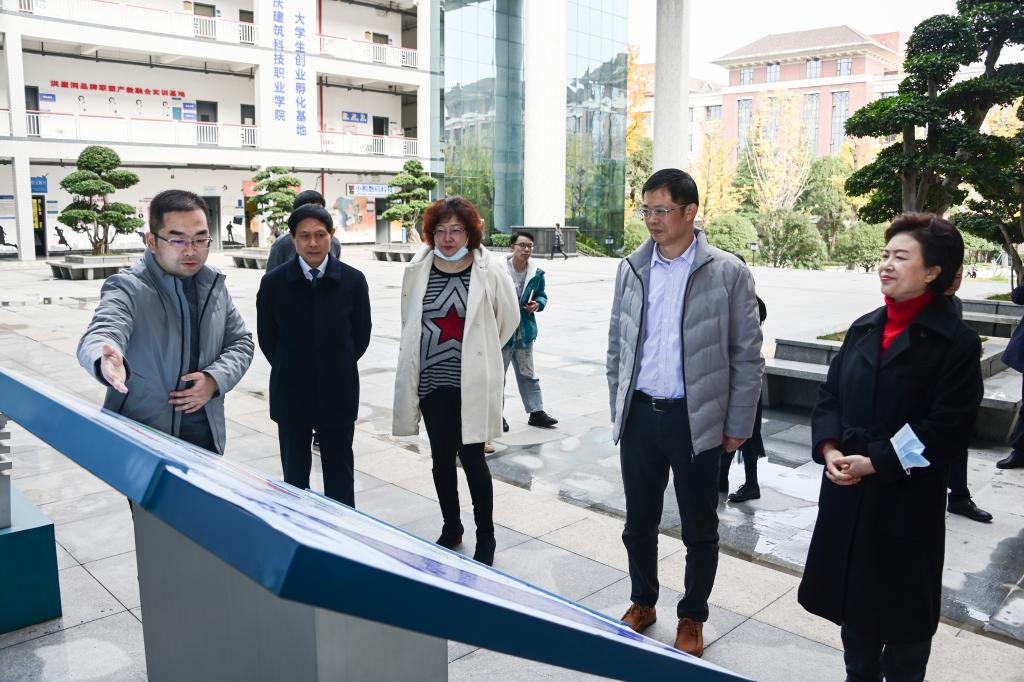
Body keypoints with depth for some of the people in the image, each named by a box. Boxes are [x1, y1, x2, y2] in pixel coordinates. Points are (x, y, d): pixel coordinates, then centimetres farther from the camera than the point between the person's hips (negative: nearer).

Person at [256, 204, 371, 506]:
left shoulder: (353, 280, -6)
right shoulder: (273, 283, -6)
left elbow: (361, 334, 5)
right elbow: (266, 337, 5)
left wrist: (338, 368, 7)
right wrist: (291, 370, 7)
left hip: (338, 393, 0)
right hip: (291, 392, 0)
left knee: (339, 470, 11)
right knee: (294, 470, 13)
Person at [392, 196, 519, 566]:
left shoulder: (489, 270, -8)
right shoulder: (417, 271, 1)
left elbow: (509, 318, 5)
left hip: (472, 383, -3)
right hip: (431, 382, 3)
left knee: (472, 457, 0)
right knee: (442, 459, 12)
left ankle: (485, 537, 19)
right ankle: (451, 528, 32)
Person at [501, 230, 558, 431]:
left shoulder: (536, 273, 0)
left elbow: (542, 295, 15)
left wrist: (537, 304, -5)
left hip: (525, 332, 4)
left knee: (527, 374, 15)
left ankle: (536, 411, 23)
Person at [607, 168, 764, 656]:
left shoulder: (727, 272, -7)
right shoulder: (631, 269, 4)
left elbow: (747, 356, -5)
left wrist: (737, 426, -5)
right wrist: (619, 409, 9)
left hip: (695, 419, -3)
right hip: (639, 415, 3)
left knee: (699, 530, 12)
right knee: (638, 524, 16)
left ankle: (692, 617, 33)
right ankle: (642, 602, 39)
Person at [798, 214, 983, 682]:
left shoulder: (956, 341, -10)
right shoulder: (863, 329, 8)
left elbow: (948, 427, -16)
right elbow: (830, 394, 9)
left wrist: (876, 463, -18)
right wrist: (828, 447, -8)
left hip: (907, 498, -5)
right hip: (847, 491, 6)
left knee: (903, 605, 11)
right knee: (853, 595, 19)